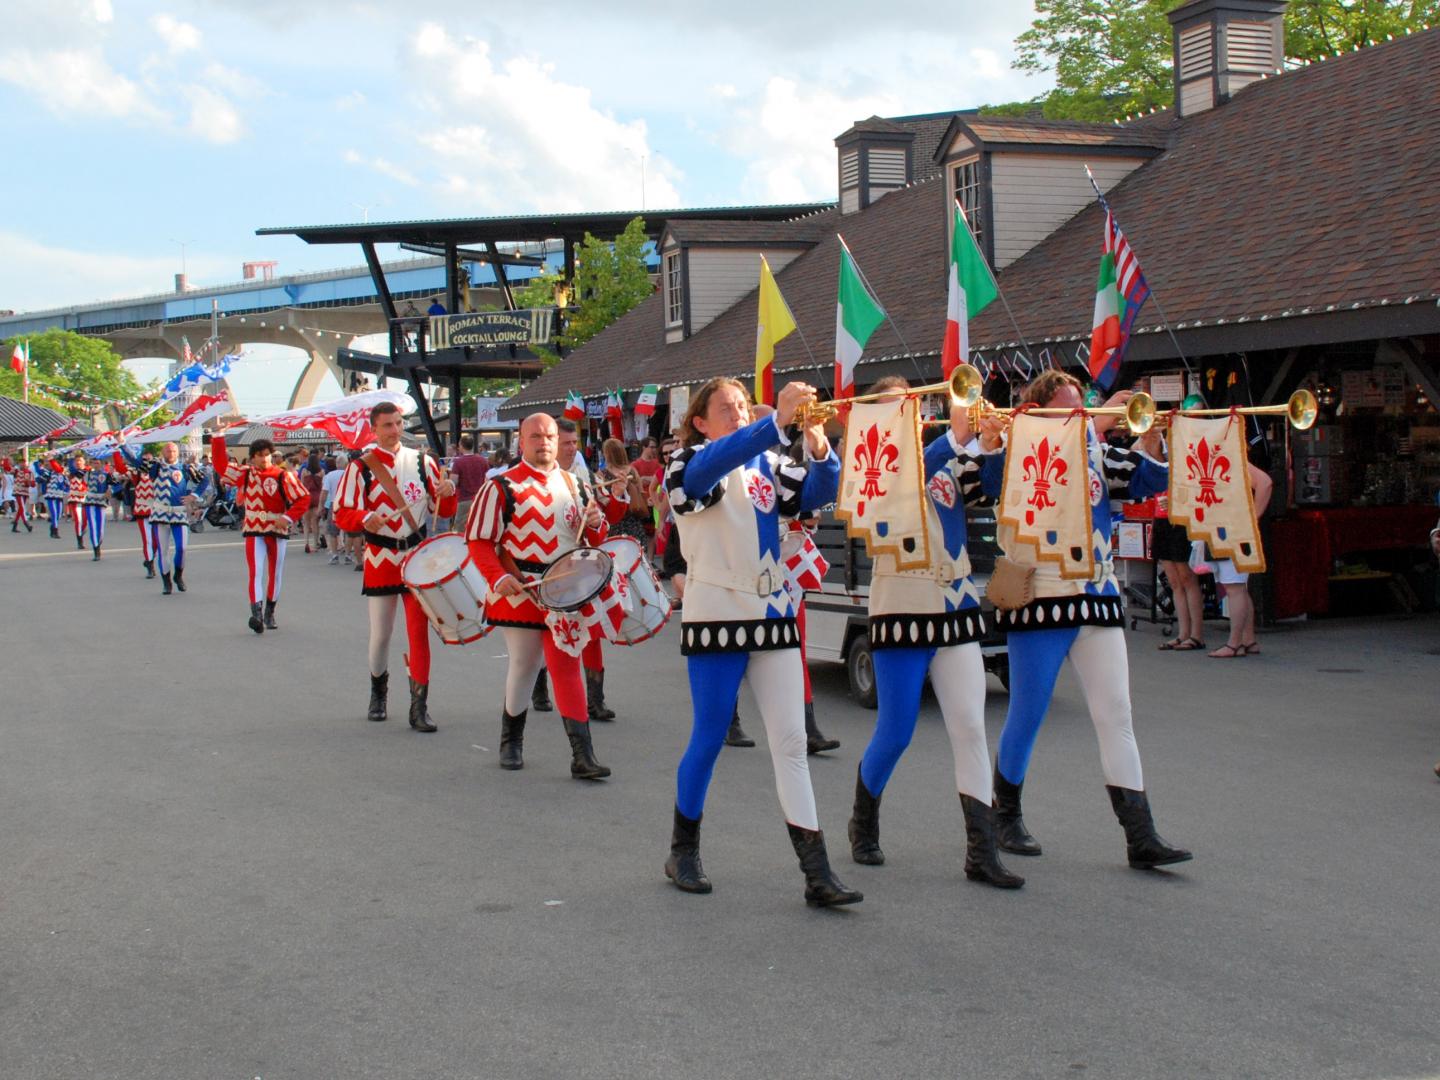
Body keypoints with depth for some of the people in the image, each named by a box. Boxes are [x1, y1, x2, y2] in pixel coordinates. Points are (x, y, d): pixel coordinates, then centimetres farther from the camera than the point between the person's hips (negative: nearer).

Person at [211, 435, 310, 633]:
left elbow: (303, 499, -7)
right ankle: (257, 613, -25)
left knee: (275, 573, 10)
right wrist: (218, 437, 1)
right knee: (255, 571, -14)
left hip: (278, 530, 0)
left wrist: (288, 517, -18)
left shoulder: (284, 476, -6)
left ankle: (270, 613, 25)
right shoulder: (245, 473, 4)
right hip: (254, 530, 0)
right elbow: (220, 464, 7)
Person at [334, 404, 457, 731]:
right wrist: (365, 519, -25)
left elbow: (444, 510, 10)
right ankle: (378, 692, 33)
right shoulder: (360, 467, -2)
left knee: (419, 630, -7)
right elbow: (341, 513, -5)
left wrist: (448, 491, -13)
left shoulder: (422, 461, 5)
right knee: (381, 633, 8)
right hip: (381, 559, -1)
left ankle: (419, 707, -3)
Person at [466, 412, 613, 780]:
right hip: (521, 594, -3)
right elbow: (479, 541, -5)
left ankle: (583, 757, -6)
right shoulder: (502, 487, -4)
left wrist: (595, 524, -5)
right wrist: (498, 577, -20)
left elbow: (595, 539, 18)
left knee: (566, 667, -3)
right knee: (523, 666, 7)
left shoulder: (575, 485, 11)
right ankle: (511, 742, 30)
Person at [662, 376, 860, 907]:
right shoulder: (688, 465, -3)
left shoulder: (768, 464, 12)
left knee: (791, 743, -1)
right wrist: (778, 421, -39)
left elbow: (818, 493, -3)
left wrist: (818, 446, -23)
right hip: (717, 616, -4)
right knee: (709, 740, 4)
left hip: (772, 613, 4)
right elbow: (713, 464, -27)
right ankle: (683, 851, 24)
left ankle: (817, 871, -3)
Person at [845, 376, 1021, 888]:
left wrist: (992, 446, -14)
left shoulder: (948, 461, 13)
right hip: (902, 610, -4)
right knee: (895, 734, 2)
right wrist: (955, 436, -29)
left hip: (955, 607, 4)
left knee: (970, 730, -2)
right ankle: (863, 824, 27)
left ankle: (981, 852, -1)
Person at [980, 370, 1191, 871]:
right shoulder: (1014, 452, -5)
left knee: (1116, 717, 0)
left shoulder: (1096, 451, 12)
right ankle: (1005, 816, 24)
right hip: (1040, 599, -5)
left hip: (1097, 598, 5)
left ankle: (1141, 837, -2)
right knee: (1027, 717, 4)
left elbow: (1145, 482, 9)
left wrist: (1150, 439, -7)